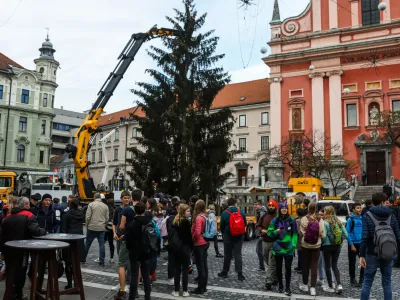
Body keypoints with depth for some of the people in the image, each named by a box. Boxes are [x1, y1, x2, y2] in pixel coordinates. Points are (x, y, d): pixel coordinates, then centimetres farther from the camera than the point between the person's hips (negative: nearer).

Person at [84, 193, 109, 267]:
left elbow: (88, 217, -8)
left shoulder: (91, 204, -3)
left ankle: (83, 258, 24)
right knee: (101, 244, 3)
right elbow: (107, 218, 5)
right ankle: (102, 261, 2)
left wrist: (87, 225, 7)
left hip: (92, 227, -2)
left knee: (87, 244, 12)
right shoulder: (105, 206, 6)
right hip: (101, 228, 2)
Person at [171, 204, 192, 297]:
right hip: (185, 248, -6)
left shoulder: (175, 221, 8)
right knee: (185, 270, 2)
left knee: (177, 269, 10)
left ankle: (176, 291, 13)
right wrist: (191, 247, -1)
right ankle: (185, 291, 6)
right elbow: (189, 236, -11)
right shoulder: (186, 222, -13)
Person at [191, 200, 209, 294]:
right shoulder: (205, 216, 5)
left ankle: (200, 288, 8)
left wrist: (192, 239, -8)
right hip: (205, 242, 8)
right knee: (204, 265, 13)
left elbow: (197, 232, -24)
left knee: (200, 266, 0)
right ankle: (204, 286, 23)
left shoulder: (198, 217, -19)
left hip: (199, 244, -8)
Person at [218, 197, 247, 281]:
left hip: (228, 236, -1)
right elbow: (245, 223, 5)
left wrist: (224, 234, 14)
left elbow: (221, 226, -5)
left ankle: (225, 272, 21)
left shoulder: (224, 213, -10)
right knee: (238, 254, 5)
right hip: (239, 236, 2)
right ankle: (240, 274, 1)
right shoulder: (241, 212, -3)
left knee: (227, 254, 10)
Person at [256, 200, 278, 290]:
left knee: (272, 263, -7)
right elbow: (258, 226, 14)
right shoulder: (263, 217, 10)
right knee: (268, 262, 17)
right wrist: (262, 230, -5)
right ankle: (275, 278, 34)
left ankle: (268, 281, -6)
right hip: (265, 242, 7)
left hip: (274, 243, -6)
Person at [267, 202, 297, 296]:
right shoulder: (275, 220, -1)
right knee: (278, 267, 11)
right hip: (278, 248, 1)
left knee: (288, 268, 1)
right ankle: (280, 286, 26)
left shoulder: (292, 220, 1)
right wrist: (276, 231, -15)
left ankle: (287, 287, 11)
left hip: (289, 248, -1)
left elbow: (295, 234, 4)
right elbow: (269, 233, 3)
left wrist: (293, 245, -4)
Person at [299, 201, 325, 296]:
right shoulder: (320, 220, -9)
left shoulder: (304, 219, -12)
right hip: (316, 246, 0)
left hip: (305, 245, 0)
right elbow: (322, 235, -7)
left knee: (305, 265, 13)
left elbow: (301, 232, -9)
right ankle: (313, 288, 7)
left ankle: (305, 285, 27)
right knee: (314, 265, 7)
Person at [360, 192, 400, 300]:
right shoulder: (391, 215, 3)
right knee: (387, 283, 13)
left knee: (367, 282, 6)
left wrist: (362, 255, -11)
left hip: (372, 254, -2)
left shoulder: (367, 215, -6)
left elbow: (365, 237, -14)